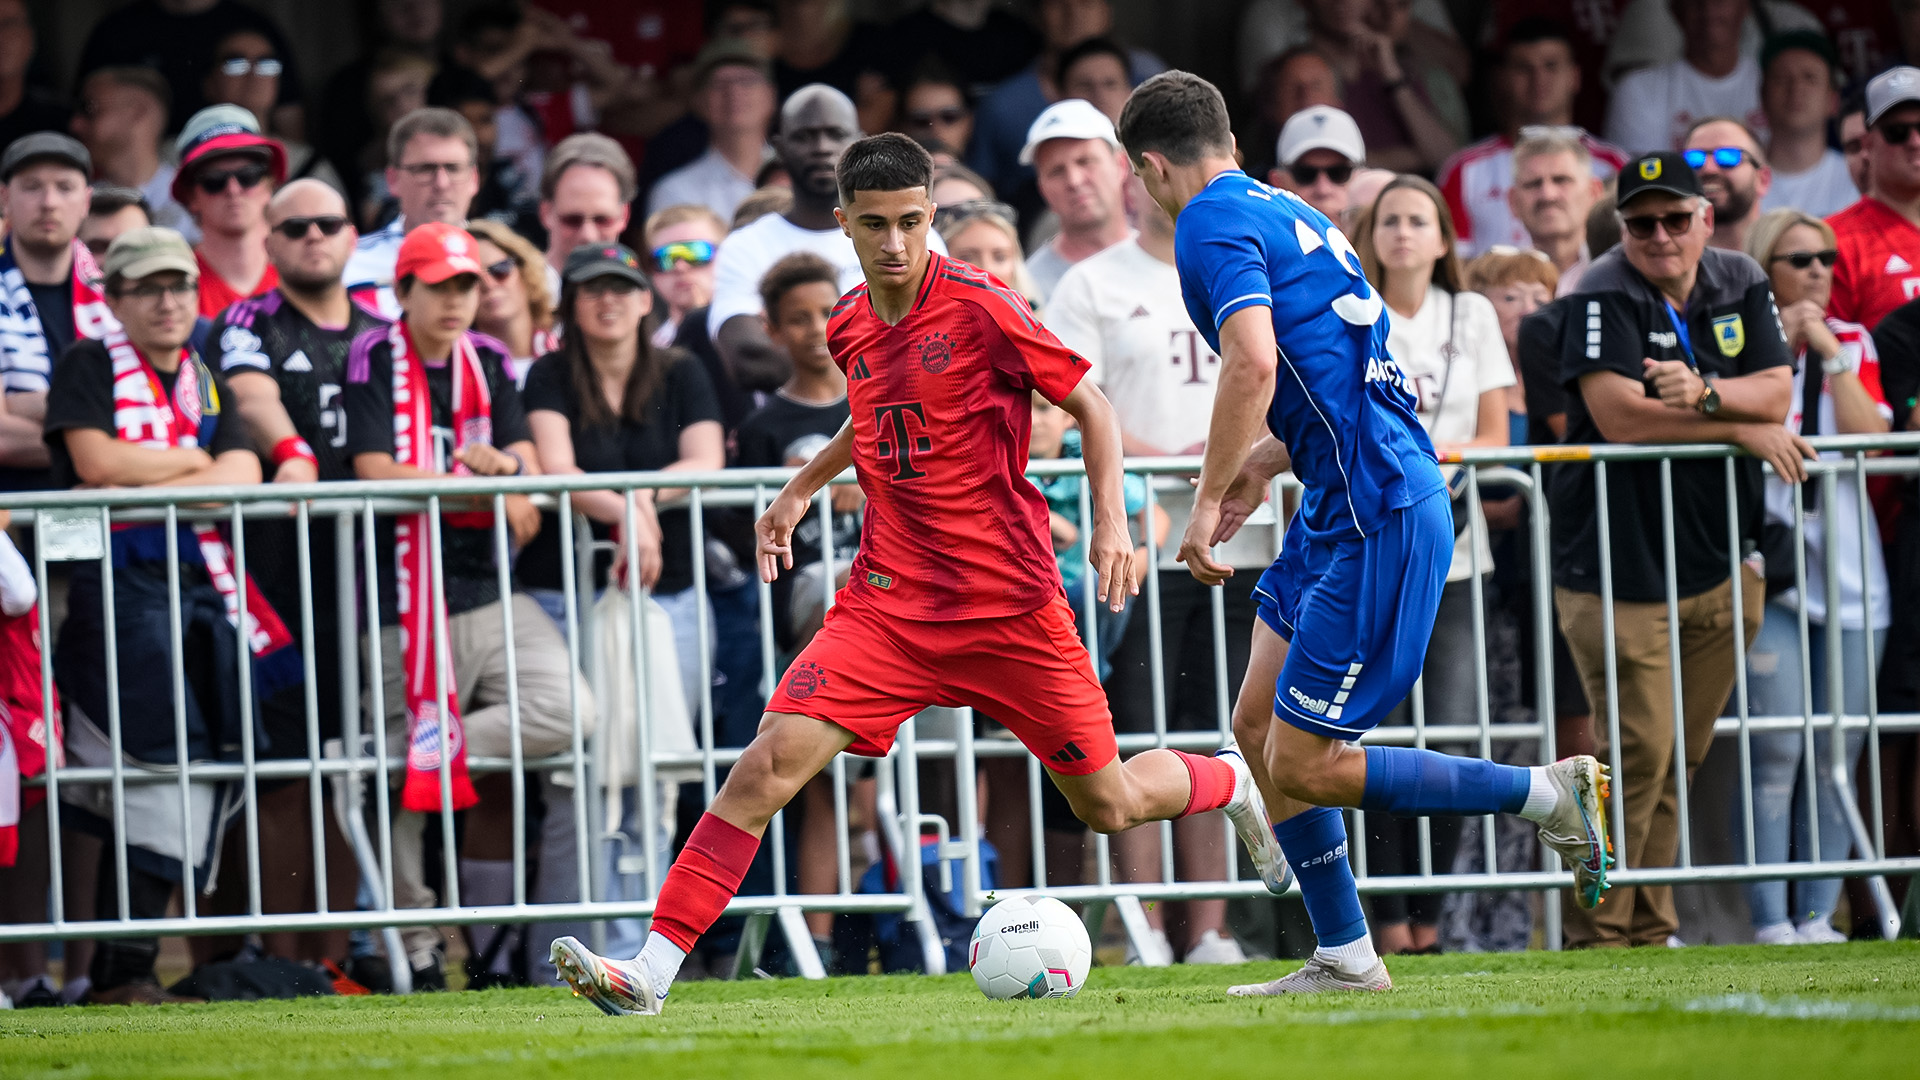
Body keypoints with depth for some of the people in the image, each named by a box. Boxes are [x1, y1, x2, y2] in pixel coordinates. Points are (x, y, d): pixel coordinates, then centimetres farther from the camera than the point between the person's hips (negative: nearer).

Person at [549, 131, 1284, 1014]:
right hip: (888, 602, 4)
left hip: (1010, 603, -4)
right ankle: (652, 970, -17)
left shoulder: (978, 307, -12)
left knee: (1110, 806, 8)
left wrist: (1110, 520, -16)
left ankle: (1234, 782, 42)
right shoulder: (850, 327, 5)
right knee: (771, 761, -15)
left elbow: (1091, 406, -5)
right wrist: (802, 488, 22)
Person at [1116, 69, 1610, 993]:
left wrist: (1207, 504, -18)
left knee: (1306, 766, -7)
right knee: (1260, 723, 11)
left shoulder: (1213, 225, -10)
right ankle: (1344, 959, 12)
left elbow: (1254, 363, -25)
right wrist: (1264, 462, 24)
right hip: (1343, 509, 10)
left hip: (1376, 518, -10)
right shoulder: (1282, 214, 19)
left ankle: (1549, 794, -1)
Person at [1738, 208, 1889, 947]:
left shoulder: (1853, 342, 14)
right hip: (1768, 566, -4)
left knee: (1838, 755, 2)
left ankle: (1817, 916, 6)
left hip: (1849, 567, 4)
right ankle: (1770, 921, -11)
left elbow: (1871, 434, 0)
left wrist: (1831, 355, -5)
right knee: (1776, 751, -11)